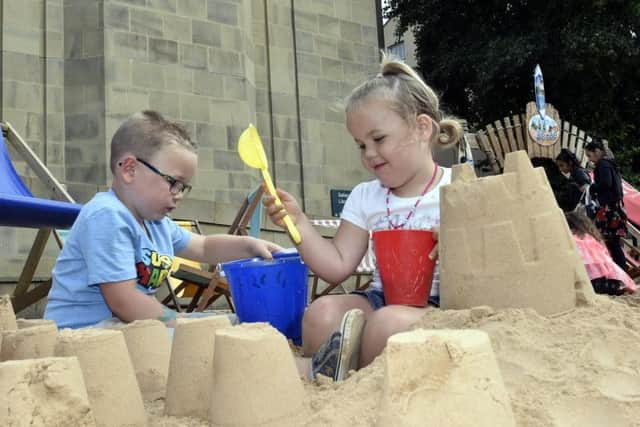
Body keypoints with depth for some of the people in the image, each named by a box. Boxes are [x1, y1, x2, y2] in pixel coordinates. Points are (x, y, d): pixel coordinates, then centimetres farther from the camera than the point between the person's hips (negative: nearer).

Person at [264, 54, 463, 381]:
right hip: (378, 300, 4)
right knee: (322, 313, -26)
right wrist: (298, 222, 0)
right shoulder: (365, 197, 14)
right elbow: (337, 266, 9)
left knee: (388, 323, -34)